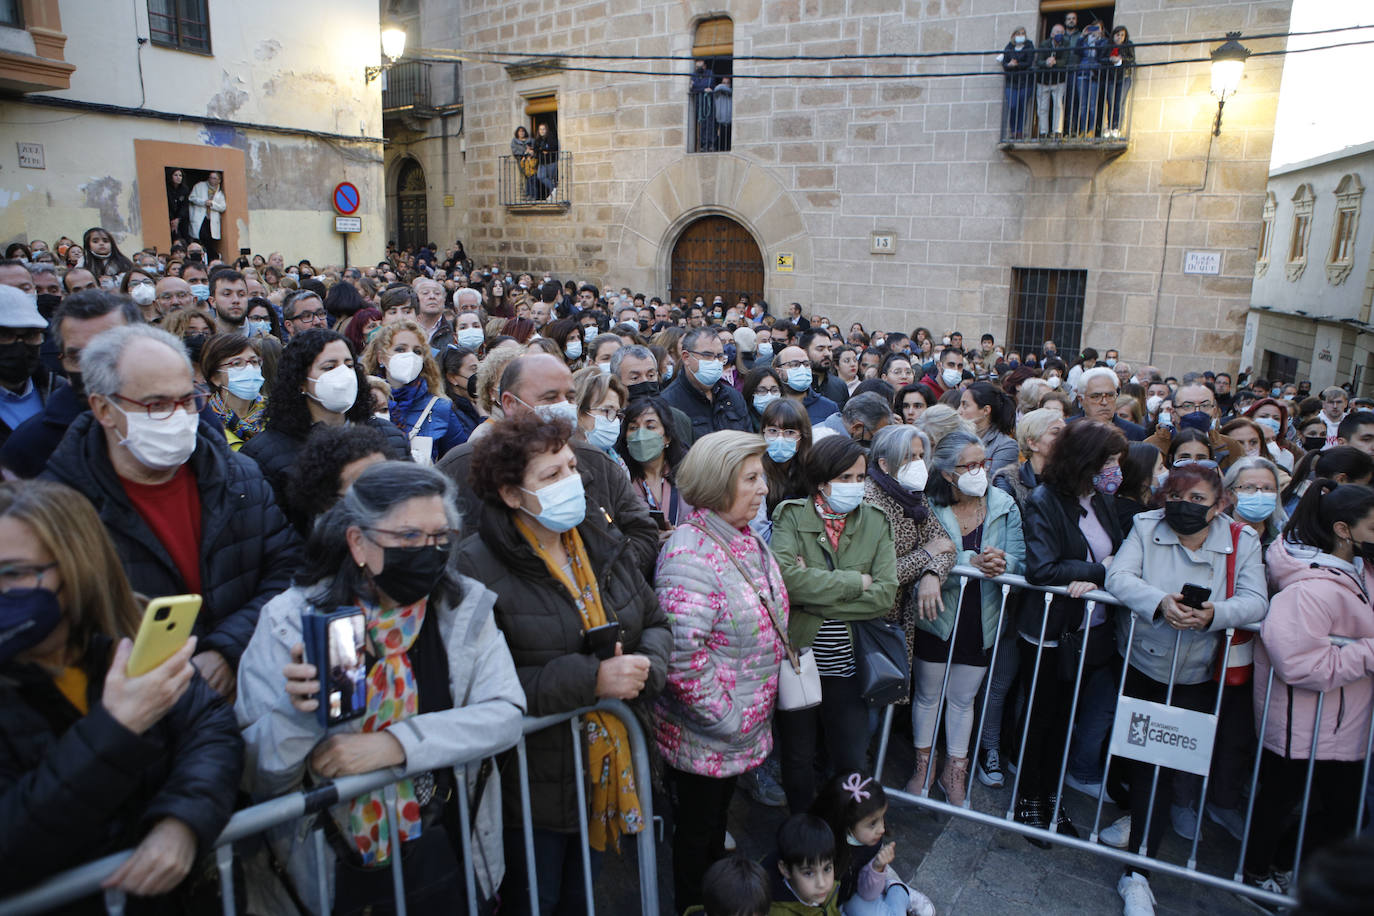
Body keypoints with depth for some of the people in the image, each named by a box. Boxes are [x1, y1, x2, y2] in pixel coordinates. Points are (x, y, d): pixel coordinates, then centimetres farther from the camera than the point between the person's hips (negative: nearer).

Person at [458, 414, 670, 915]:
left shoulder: (603, 539, -1)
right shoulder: (478, 567, -21)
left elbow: (656, 623, 7)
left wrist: (646, 668, -14)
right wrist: (590, 679, -28)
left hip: (611, 771, 5)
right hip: (535, 783, -5)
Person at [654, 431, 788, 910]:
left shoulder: (745, 538, 1)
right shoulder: (689, 556, -28)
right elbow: (682, 657, -32)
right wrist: (726, 719, -22)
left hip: (744, 728, 9)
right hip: (702, 738, -8)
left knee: (718, 821, 27)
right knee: (696, 832, 14)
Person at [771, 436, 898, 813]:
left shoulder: (875, 521, 1)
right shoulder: (791, 515, -6)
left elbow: (885, 595, -11)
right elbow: (786, 576, -25)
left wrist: (814, 591, -17)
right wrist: (855, 582, -17)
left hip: (847, 662, 1)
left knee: (853, 764, 9)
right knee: (798, 760, 15)